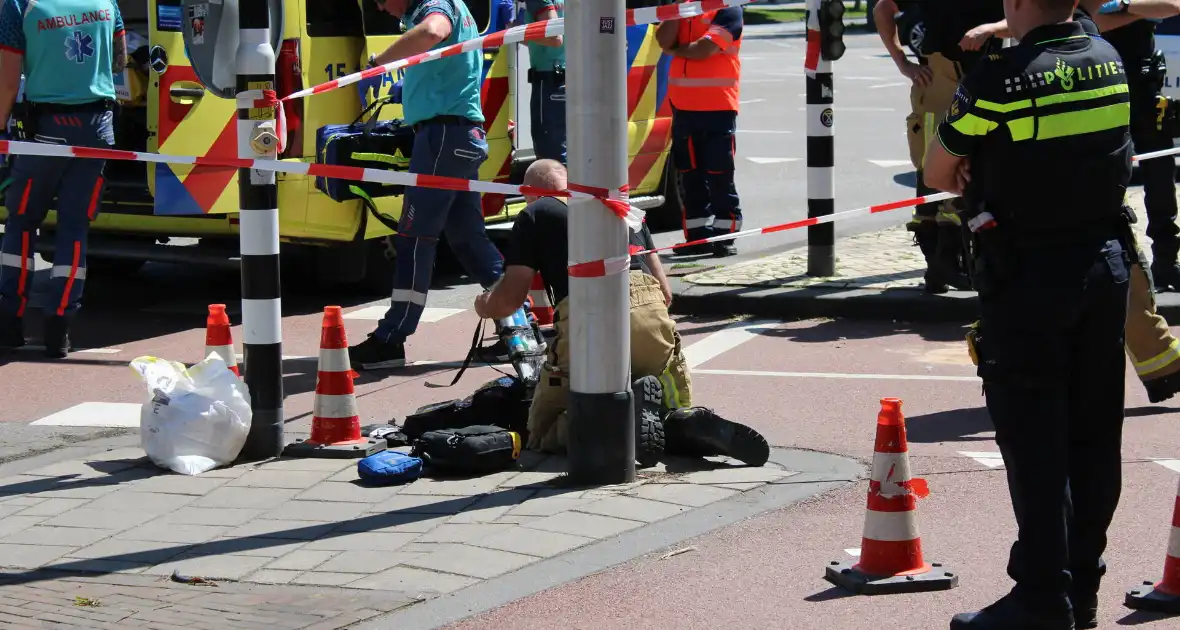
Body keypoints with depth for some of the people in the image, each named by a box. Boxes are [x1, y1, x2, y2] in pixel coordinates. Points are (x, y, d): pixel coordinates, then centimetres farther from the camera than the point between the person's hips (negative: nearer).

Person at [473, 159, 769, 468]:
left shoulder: (534, 215, 16)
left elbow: (508, 299, 11)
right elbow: (665, 292, 29)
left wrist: (485, 304, 34)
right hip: (652, 316, 4)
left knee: (542, 433, 11)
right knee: (677, 408, 26)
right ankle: (689, 422, -13)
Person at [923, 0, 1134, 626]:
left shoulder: (997, 80, -17)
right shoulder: (1109, 61, 2)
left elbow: (937, 173, -5)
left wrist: (975, 179, 15)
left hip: (1026, 275, -6)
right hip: (1106, 263, 6)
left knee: (1034, 440, -1)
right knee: (1094, 434, 12)